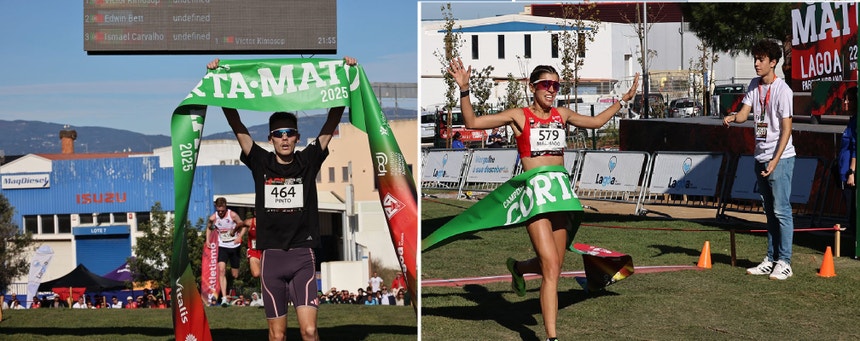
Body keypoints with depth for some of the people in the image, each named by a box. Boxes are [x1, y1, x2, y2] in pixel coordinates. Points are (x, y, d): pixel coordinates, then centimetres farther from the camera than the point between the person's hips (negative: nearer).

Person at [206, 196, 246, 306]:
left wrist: (239, 237, -17)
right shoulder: (213, 218, -7)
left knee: (235, 276, 4)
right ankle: (224, 298, -21)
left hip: (234, 246, -1)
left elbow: (242, 226, -3)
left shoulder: (233, 215, -14)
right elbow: (209, 228, 13)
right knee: (221, 270, -19)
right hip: (222, 247, 1)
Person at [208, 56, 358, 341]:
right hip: (271, 256, 1)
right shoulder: (261, 163, 4)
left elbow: (332, 121, 0)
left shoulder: (308, 161, 3)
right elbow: (236, 124, 1)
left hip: (303, 256, -1)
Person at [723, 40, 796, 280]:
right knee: (769, 211, 12)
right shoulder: (754, 86, 10)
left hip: (780, 158, -8)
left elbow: (786, 128, -14)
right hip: (760, 157, 8)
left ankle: (784, 262, -2)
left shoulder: (782, 90, -13)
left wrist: (775, 161, -18)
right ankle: (771, 260, 17)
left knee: (781, 210, -6)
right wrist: (733, 117, -20)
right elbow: (744, 113, 4)